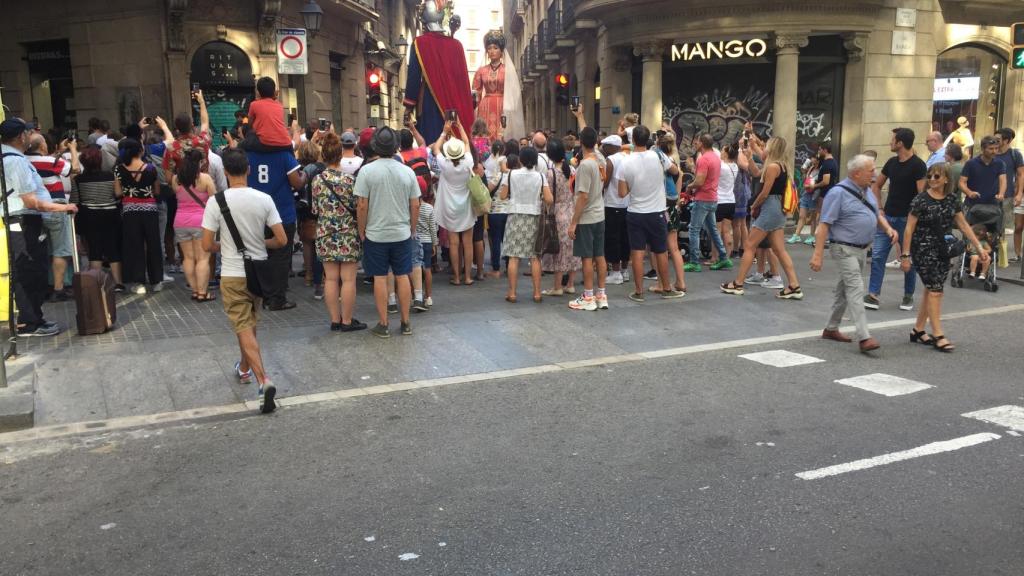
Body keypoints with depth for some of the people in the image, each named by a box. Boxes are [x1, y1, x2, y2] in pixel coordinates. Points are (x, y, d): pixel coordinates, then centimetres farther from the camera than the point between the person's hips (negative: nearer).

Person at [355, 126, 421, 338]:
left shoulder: (367, 170, -10)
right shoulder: (407, 171, -2)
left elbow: (362, 206, -10)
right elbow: (415, 205, 1)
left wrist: (362, 231, 2)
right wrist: (412, 229, 15)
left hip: (376, 234, -2)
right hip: (402, 233, 2)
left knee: (380, 278, 4)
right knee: (402, 276, 10)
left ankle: (383, 325, 10)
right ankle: (406, 323, 16)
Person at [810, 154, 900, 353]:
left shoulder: (867, 190, 11)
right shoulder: (839, 193, -15)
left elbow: (876, 215, 23)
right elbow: (824, 224, -19)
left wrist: (888, 228, 1)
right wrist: (817, 254, -24)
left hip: (861, 249, 9)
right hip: (845, 249, -9)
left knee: (845, 289, 16)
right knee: (856, 289, -15)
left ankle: (831, 329, 28)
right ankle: (864, 337, -19)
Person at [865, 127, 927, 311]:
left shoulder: (917, 165, -11)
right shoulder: (892, 162, 8)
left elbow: (923, 194, -16)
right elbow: (876, 186, 19)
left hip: (907, 219, -6)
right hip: (887, 217, 6)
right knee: (877, 255, -1)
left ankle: (908, 296, 20)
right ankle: (874, 295, 2)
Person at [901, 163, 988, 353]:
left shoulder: (952, 200, 6)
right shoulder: (920, 200, -10)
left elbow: (964, 225, 11)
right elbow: (909, 229, -9)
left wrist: (979, 248, 7)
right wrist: (906, 255, -12)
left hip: (943, 250, 6)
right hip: (924, 250, -6)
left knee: (931, 290, 9)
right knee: (935, 290, -8)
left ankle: (918, 330, 19)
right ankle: (938, 336, -4)